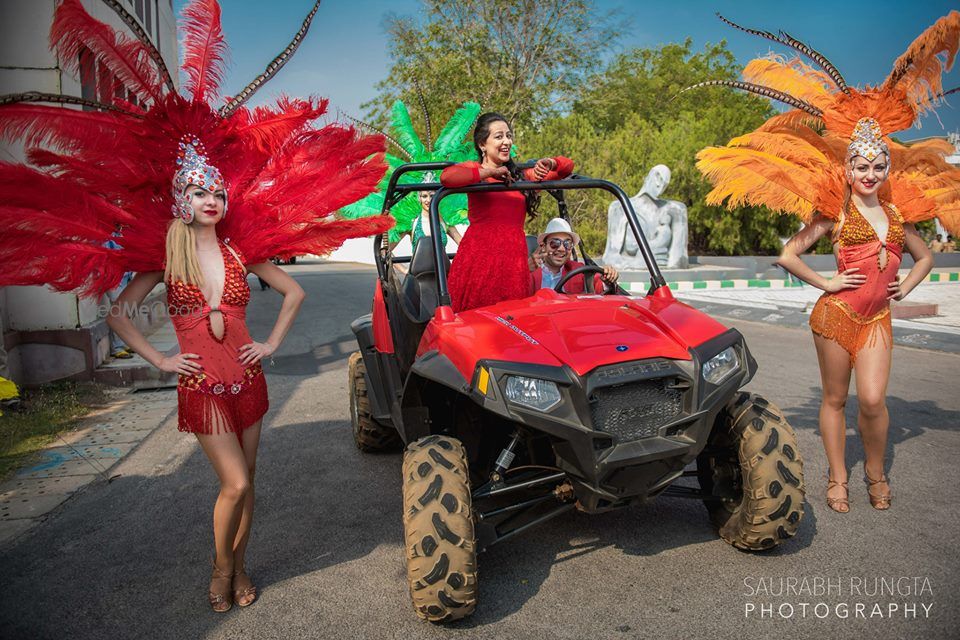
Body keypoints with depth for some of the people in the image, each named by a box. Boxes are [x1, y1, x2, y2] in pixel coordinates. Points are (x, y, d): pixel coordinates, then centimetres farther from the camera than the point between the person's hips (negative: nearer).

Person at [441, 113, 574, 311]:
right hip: (479, 257, -4)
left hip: (515, 259, 4)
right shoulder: (473, 169, 9)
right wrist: (489, 173, -6)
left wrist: (549, 163, 2)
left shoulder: (521, 176, 24)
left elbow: (568, 166, 24)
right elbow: (447, 176, -14)